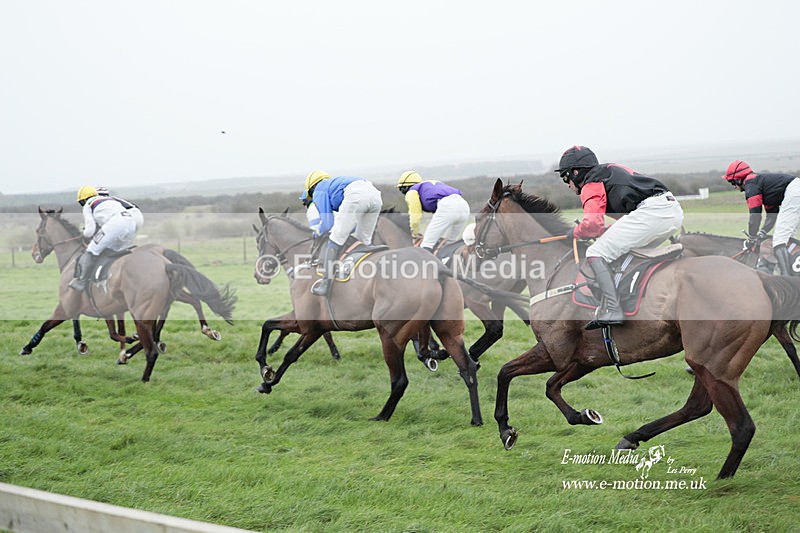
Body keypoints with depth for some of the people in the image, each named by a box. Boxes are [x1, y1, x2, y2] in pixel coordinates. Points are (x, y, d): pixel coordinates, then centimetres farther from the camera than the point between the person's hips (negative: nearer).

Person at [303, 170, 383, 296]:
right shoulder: (334, 183, 43)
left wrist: (317, 233, 32)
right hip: (375, 193, 7)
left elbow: (327, 223, 12)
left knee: (335, 240, 2)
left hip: (356, 196, -7)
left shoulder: (319, 191, 21)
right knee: (364, 240, 23)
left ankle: (325, 285, -1)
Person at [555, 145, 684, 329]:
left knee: (596, 254, -8)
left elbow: (593, 224, -10)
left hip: (650, 210, -10)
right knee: (634, 250, 33)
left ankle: (612, 311, -18)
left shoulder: (591, 184, 6)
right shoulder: (610, 171, 34)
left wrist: (575, 232, 11)